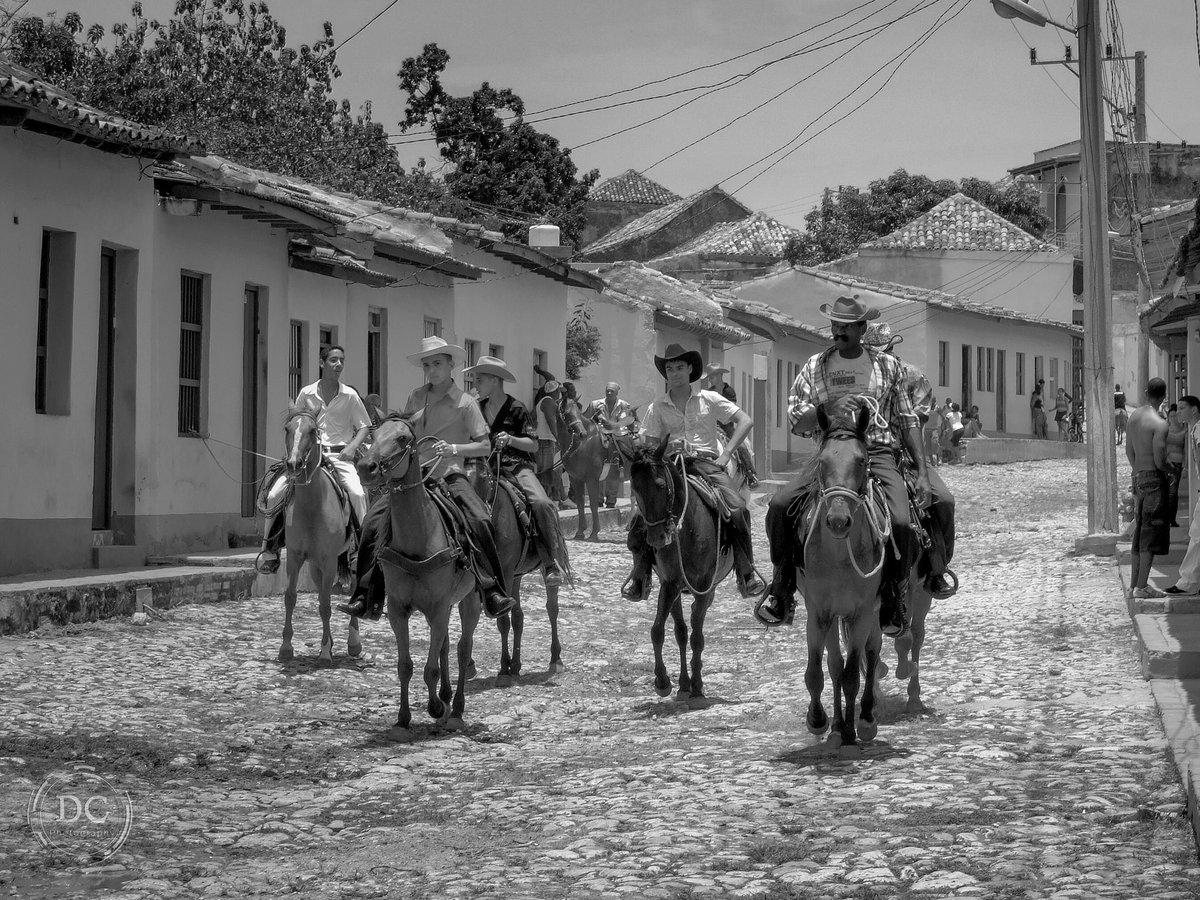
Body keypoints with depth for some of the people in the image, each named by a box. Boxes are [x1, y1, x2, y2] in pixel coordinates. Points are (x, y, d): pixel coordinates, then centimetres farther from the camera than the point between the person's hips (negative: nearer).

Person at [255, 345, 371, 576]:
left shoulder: (350, 395, 4)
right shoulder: (306, 394, 6)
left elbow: (364, 427, 9)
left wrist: (352, 446, -8)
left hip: (340, 455, -1)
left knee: (357, 492, -30)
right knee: (274, 494, -15)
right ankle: (268, 549, -2)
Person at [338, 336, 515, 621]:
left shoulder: (465, 402, 1)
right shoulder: (416, 397, 14)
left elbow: (485, 446, -1)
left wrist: (453, 449, -16)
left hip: (448, 475, -4)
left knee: (479, 520, -30)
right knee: (376, 518, -14)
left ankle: (493, 593, -25)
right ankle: (366, 598, -8)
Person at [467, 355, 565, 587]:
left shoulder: (516, 408, 0)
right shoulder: (478, 408, 13)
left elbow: (534, 446, -1)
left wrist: (511, 440, -18)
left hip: (516, 465, -4)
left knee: (541, 504, -29)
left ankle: (550, 561, -18)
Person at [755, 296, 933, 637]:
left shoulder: (887, 365, 11)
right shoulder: (815, 367, 10)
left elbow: (908, 421, 12)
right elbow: (797, 423, 3)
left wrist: (922, 472, 3)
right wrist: (828, 408, -18)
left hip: (880, 454, -1)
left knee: (901, 522, -27)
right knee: (780, 504, -21)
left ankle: (895, 593, 1)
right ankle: (782, 585, -2)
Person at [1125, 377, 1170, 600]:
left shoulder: (1134, 416, 7)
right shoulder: (1159, 424, -17)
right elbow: (1159, 461, -18)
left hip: (1138, 476, 8)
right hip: (1155, 478, -8)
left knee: (1140, 532, 15)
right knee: (1151, 534, -4)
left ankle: (1134, 584, 19)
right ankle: (1142, 587, -6)